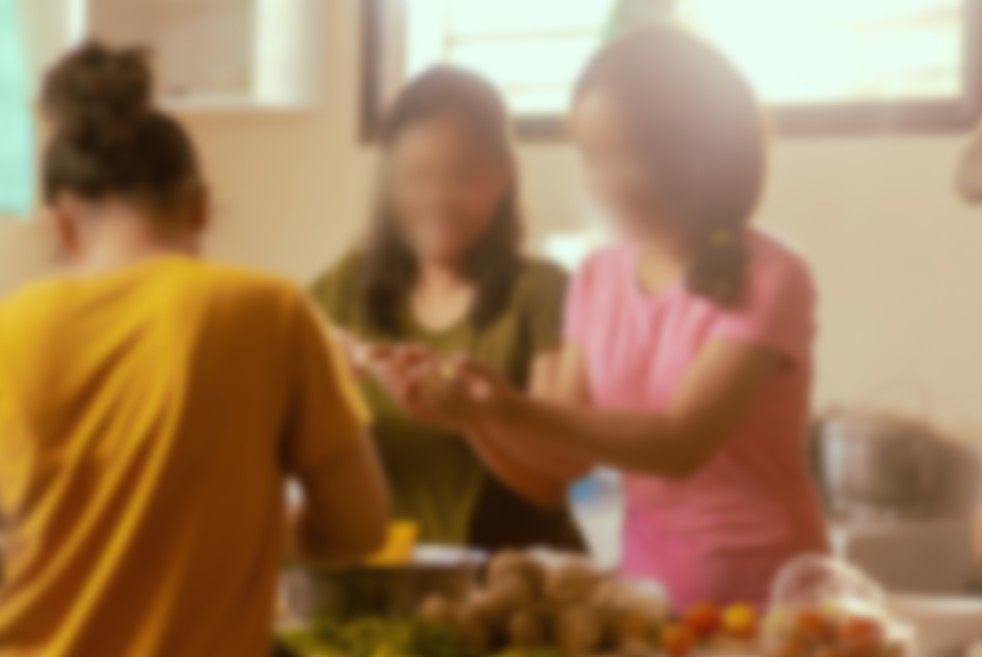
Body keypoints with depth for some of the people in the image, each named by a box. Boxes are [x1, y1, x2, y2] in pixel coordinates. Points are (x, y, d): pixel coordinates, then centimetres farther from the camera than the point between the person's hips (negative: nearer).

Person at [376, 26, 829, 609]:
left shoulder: (769, 280, -10)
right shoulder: (598, 280, 6)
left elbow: (682, 443, -19)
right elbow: (565, 461, 4)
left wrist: (515, 414, -27)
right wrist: (471, 410, -13)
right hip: (647, 583, 4)